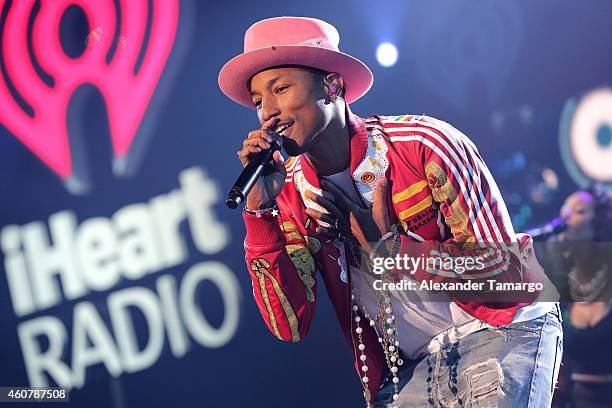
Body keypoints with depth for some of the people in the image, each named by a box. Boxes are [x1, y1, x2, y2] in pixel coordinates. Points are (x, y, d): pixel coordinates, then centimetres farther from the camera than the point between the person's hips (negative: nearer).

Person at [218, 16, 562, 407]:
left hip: (501, 330, -5)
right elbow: (289, 326, -9)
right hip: (411, 370, 5)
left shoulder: (424, 145, -15)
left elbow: (512, 272, -15)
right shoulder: (290, 193, -2)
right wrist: (260, 209, -15)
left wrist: (389, 249, -21)